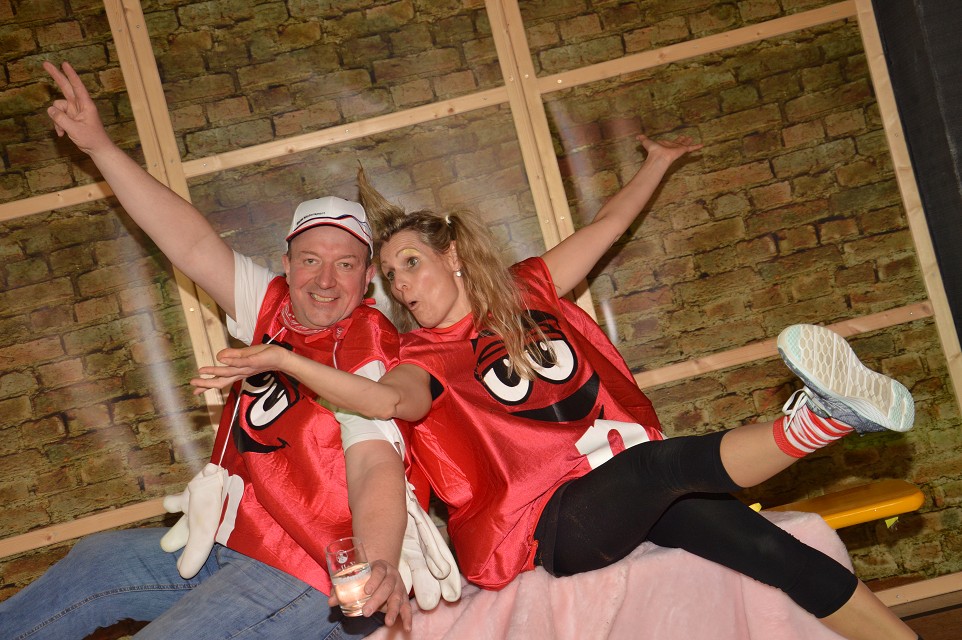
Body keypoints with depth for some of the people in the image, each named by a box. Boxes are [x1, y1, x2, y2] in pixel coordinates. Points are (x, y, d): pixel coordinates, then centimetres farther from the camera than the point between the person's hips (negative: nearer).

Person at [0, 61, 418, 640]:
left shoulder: (368, 354, -21)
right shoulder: (277, 307, 2)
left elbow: (376, 466, -33)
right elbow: (196, 245, 1)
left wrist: (380, 565, -53)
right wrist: (100, 145, 0)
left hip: (306, 581, -9)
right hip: (229, 545, 9)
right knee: (94, 562, 20)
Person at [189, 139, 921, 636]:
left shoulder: (525, 292, 12)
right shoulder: (425, 357, -2)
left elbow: (607, 226, 22)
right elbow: (390, 398, -27)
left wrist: (658, 162, 30)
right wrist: (278, 358, -37)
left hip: (633, 483, 5)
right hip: (557, 520, -5)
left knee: (762, 543, -12)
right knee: (665, 459, -35)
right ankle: (809, 426, -37)